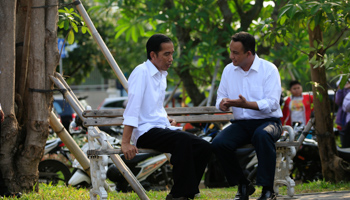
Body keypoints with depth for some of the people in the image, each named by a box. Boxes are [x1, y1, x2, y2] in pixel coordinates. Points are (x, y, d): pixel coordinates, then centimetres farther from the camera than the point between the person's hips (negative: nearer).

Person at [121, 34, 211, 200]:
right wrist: (125, 143, -25)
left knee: (204, 147, -10)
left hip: (162, 129, 9)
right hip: (145, 132, -9)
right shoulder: (141, 72, -12)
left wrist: (167, 119, 13)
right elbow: (132, 107, -19)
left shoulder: (162, 75, 17)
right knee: (183, 140, -34)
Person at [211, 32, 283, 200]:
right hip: (241, 123, 5)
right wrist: (223, 103, -15)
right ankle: (243, 186, -5)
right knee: (218, 143, -25)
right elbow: (221, 98, 11)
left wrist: (246, 104, -30)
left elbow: (272, 103, -16)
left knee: (262, 135, -41)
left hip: (268, 121, -4)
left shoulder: (269, 69, -7)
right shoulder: (229, 70, 9)